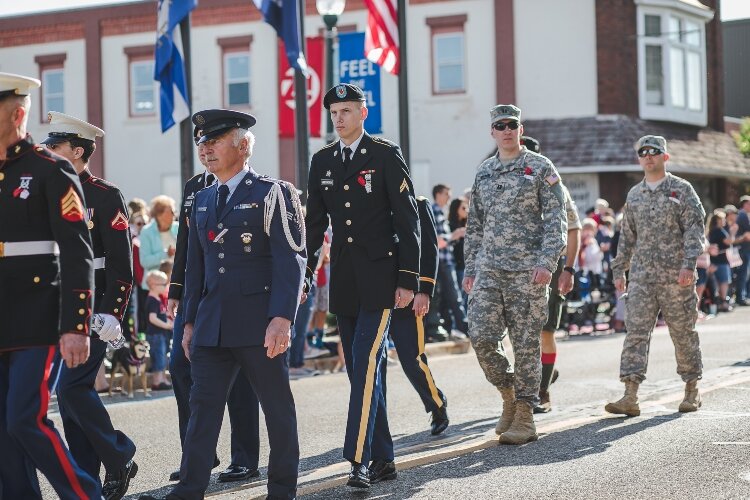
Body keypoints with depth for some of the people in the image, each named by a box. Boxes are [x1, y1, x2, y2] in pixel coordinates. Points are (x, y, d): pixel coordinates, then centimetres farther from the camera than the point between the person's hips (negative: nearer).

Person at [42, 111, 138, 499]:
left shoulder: (106, 197, -8)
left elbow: (121, 263, -12)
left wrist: (111, 314, -19)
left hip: (93, 310, -7)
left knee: (73, 386, -14)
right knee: (70, 393, 6)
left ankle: (119, 458, 2)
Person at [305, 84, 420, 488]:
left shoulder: (386, 155, -3)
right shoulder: (322, 161, 12)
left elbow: (408, 220, -5)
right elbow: (314, 222, 15)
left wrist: (408, 279, -10)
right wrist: (303, 274, 10)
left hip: (379, 276, -6)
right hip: (343, 280, 6)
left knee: (367, 362, -15)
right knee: (360, 369, 8)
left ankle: (359, 459, -17)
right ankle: (383, 459, 15)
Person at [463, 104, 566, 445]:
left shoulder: (541, 167, 1)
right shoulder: (483, 172, 15)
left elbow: (555, 220, -5)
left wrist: (547, 262, -16)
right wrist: (470, 269, 14)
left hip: (527, 269, -4)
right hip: (488, 269, 4)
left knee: (526, 343, -2)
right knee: (481, 336, -7)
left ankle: (525, 418, 5)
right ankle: (509, 395, 15)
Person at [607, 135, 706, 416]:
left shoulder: (682, 190, 0)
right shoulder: (634, 195, 14)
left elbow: (695, 229, -7)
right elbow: (627, 235, 19)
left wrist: (689, 264, -18)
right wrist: (619, 269, 15)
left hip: (676, 277, -4)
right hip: (641, 277, 4)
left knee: (684, 333, 5)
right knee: (635, 332, -6)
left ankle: (692, 391, 19)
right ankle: (630, 397, -10)